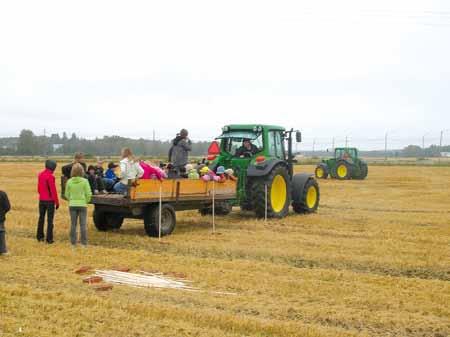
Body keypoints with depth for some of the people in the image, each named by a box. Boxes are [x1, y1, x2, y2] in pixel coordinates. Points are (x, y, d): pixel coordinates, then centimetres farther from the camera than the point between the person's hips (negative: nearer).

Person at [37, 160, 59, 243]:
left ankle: (40, 236, 23)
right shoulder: (50, 176, -18)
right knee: (50, 220, -1)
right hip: (50, 201, -7)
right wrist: (57, 202, -11)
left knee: (41, 218, 16)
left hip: (41, 200, 7)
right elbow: (53, 190, -17)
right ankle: (49, 239, 0)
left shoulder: (40, 175, 6)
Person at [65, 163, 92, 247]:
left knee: (73, 224, 10)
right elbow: (88, 194, -7)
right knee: (83, 224, 5)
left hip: (72, 205, 2)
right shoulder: (84, 181, -10)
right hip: (82, 205, -2)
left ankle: (73, 242, 14)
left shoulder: (69, 181, -4)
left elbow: (67, 194, 3)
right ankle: (84, 242, 7)